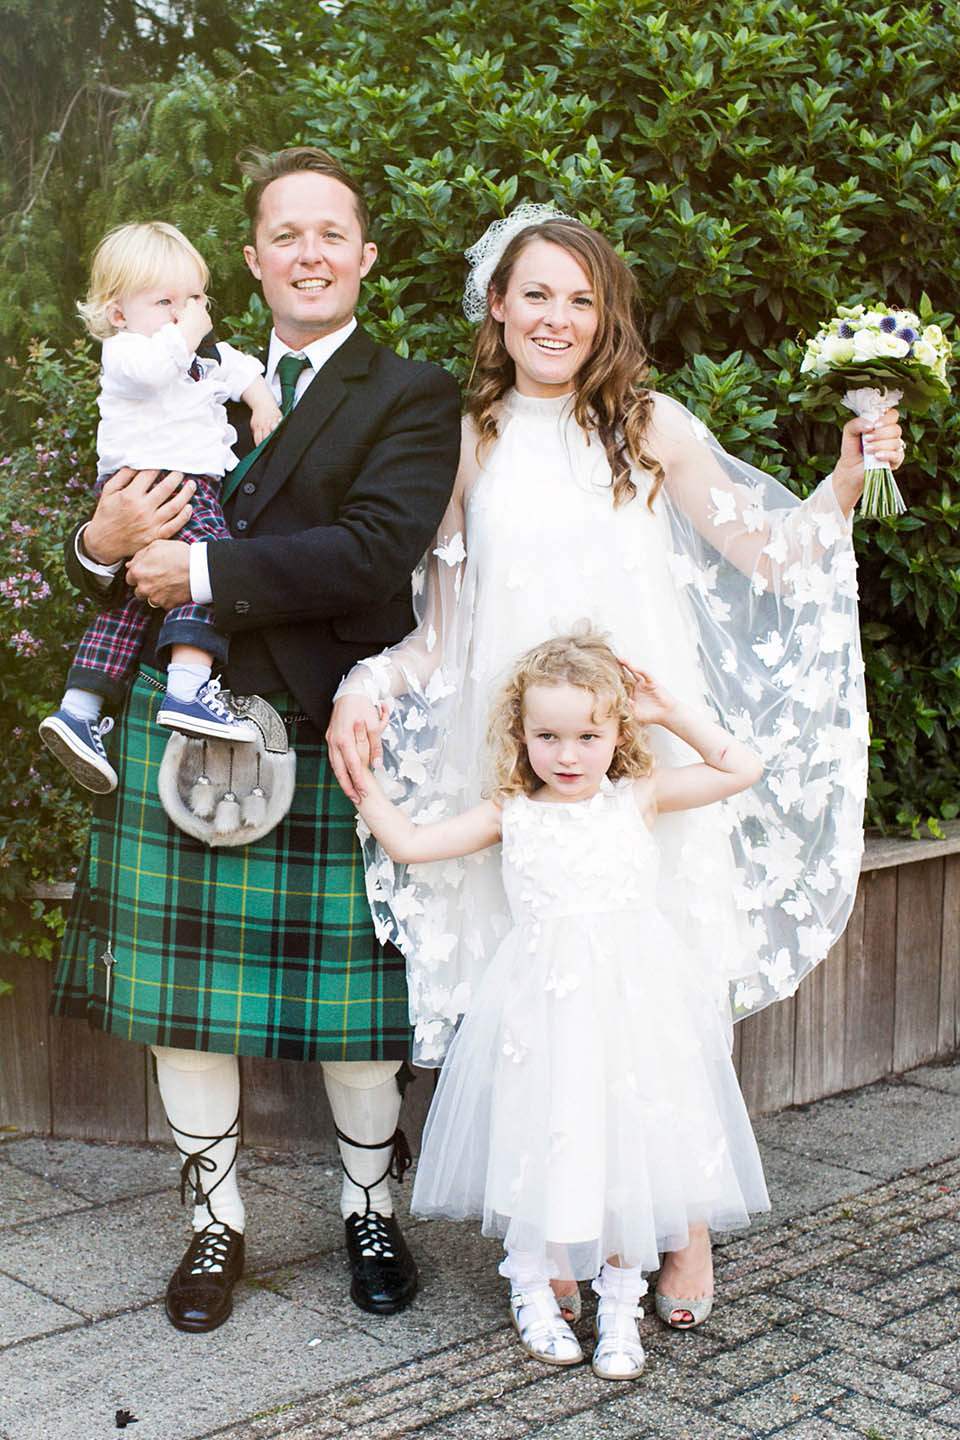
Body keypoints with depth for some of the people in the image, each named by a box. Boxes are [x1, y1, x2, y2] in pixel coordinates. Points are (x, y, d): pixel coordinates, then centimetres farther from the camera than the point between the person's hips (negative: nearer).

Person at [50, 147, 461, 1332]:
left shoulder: (410, 398, 0)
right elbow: (122, 541, 13)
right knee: (180, 988, 8)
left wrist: (203, 569, -16)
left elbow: (374, 554, -16)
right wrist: (102, 544, -11)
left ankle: (370, 1209, 29)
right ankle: (216, 1218, 28)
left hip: (330, 734, -3)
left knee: (353, 987, 6)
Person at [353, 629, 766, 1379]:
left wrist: (675, 714, 6)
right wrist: (362, 779, 5)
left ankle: (619, 1300, 21)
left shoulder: (639, 796, 7)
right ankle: (533, 1293, 23)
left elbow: (743, 768, 9)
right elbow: (410, 843, 10)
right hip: (543, 1000, 0)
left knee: (627, 1143, 5)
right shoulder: (511, 814, 6)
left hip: (634, 997, 0)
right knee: (541, 1143, 2)